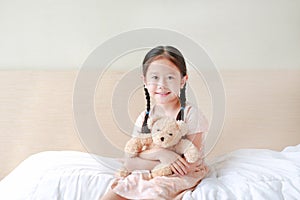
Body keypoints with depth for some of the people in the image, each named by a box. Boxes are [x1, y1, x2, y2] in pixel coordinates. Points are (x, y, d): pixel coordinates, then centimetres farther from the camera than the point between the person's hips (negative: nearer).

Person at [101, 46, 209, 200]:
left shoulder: (191, 114, -11)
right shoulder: (145, 117, 4)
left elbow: (189, 165, -13)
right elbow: (130, 163, -3)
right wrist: (159, 153, -20)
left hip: (179, 178, -4)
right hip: (146, 176, 5)